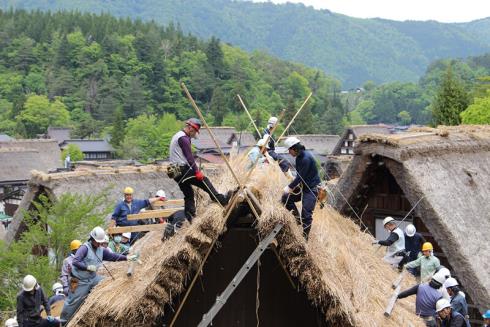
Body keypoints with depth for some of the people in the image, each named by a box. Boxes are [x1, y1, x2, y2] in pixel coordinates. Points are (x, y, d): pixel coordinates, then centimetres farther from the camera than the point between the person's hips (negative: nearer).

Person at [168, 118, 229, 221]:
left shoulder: (177, 136, 21)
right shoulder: (184, 138, -12)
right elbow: (189, 157, -19)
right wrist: (197, 171, -21)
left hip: (176, 173, 10)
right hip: (183, 170, -10)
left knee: (188, 194, 11)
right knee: (204, 181, -5)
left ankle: (190, 219, 9)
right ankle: (222, 200, -3)